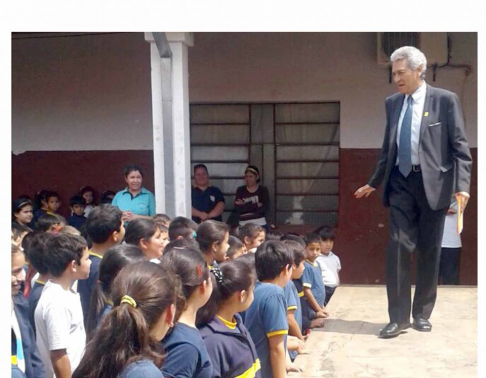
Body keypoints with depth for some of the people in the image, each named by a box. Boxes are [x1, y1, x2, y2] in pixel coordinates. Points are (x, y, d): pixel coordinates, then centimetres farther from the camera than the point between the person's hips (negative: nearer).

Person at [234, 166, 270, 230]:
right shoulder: (240, 190, 6)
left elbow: (266, 208, -9)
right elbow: (237, 208, -7)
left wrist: (245, 206, -14)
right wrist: (255, 205, -16)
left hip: (260, 224, -1)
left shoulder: (263, 190, 2)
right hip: (244, 225, 1)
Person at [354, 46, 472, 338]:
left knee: (429, 252, 6)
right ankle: (398, 316, 1)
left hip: (433, 183, -3)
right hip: (401, 183, 3)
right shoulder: (393, 103, 9)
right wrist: (374, 182, 23)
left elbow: (460, 147, -5)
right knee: (398, 248, -5)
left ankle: (422, 313, 20)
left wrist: (462, 185, -16)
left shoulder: (446, 100, -4)